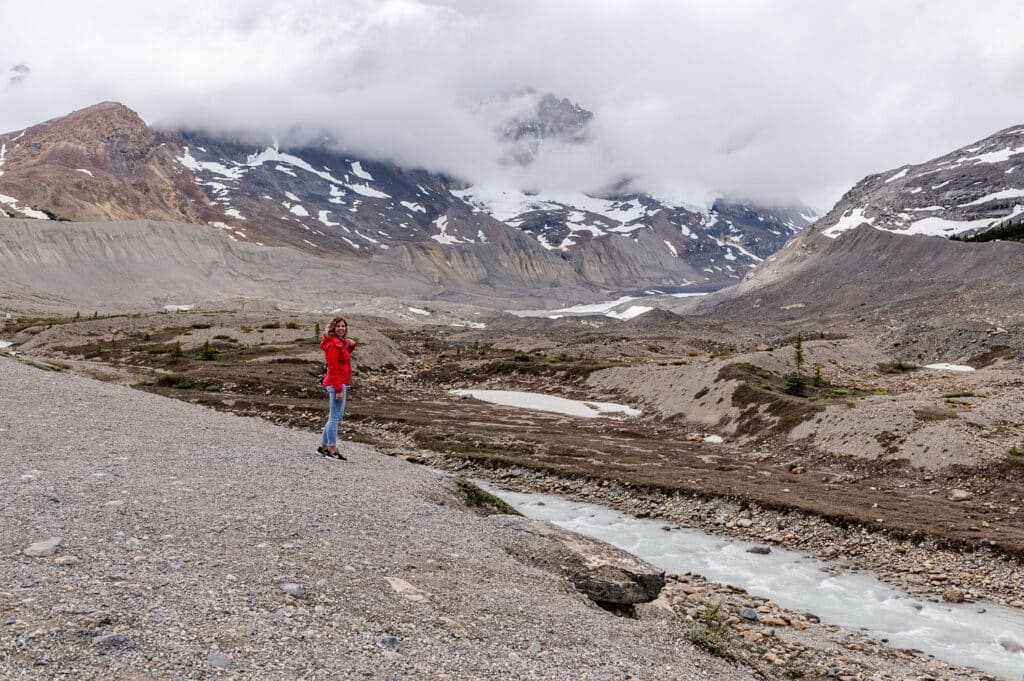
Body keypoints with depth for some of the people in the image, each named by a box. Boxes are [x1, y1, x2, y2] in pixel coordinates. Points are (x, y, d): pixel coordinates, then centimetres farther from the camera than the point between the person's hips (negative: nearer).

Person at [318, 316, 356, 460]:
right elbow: (333, 369, -20)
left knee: (336, 417, 17)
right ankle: (332, 449, 2)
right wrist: (338, 390, -22)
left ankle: (323, 446, 24)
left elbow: (344, 355, 31)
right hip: (337, 384, -10)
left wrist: (351, 346, 10)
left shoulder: (340, 342, 13)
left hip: (341, 384, 10)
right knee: (335, 417, -4)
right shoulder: (333, 344, -15)